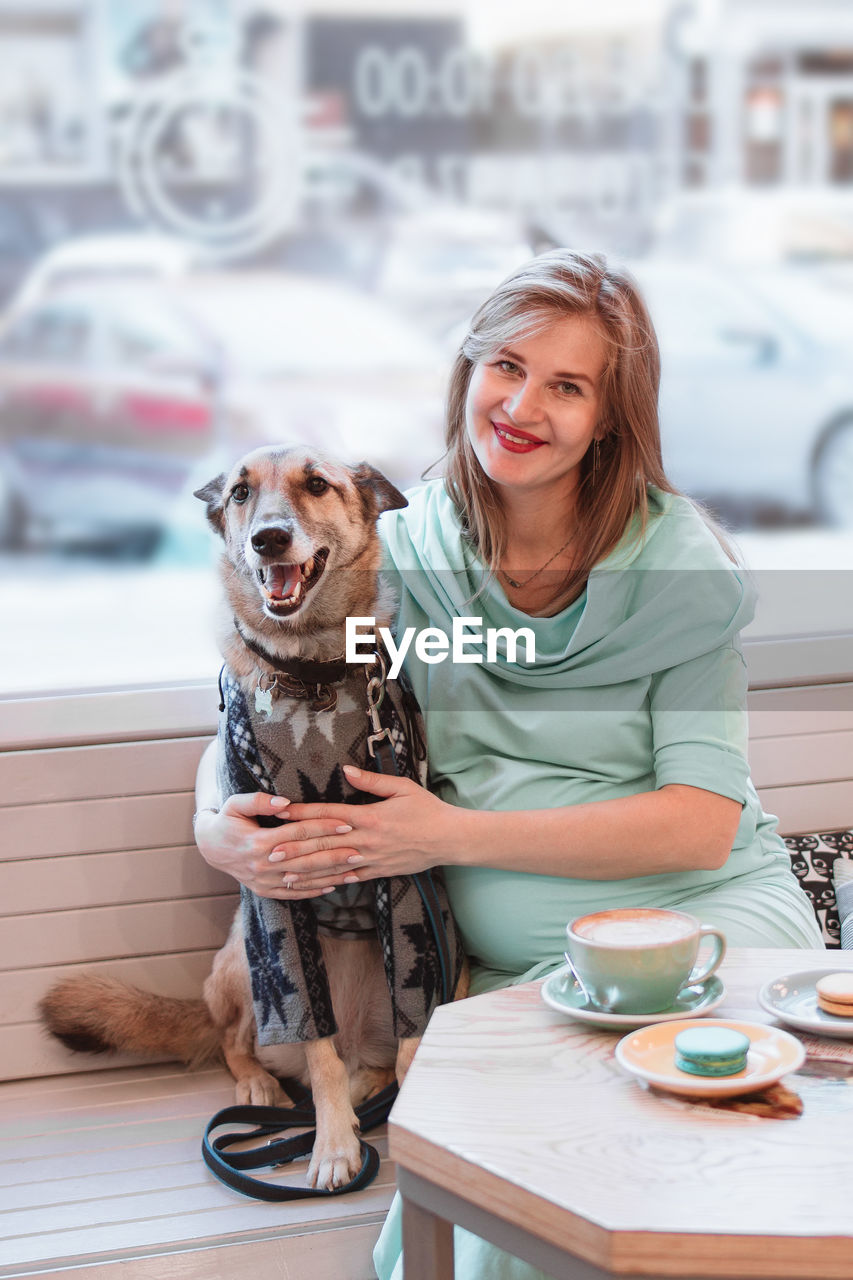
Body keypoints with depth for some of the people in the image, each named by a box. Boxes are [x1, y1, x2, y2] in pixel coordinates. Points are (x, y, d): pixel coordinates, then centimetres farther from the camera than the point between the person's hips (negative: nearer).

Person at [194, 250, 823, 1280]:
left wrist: (455, 835, -18)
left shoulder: (677, 556, -6)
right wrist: (219, 827, -12)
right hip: (509, 964, 3)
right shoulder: (404, 552, 3)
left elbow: (700, 825, -13)